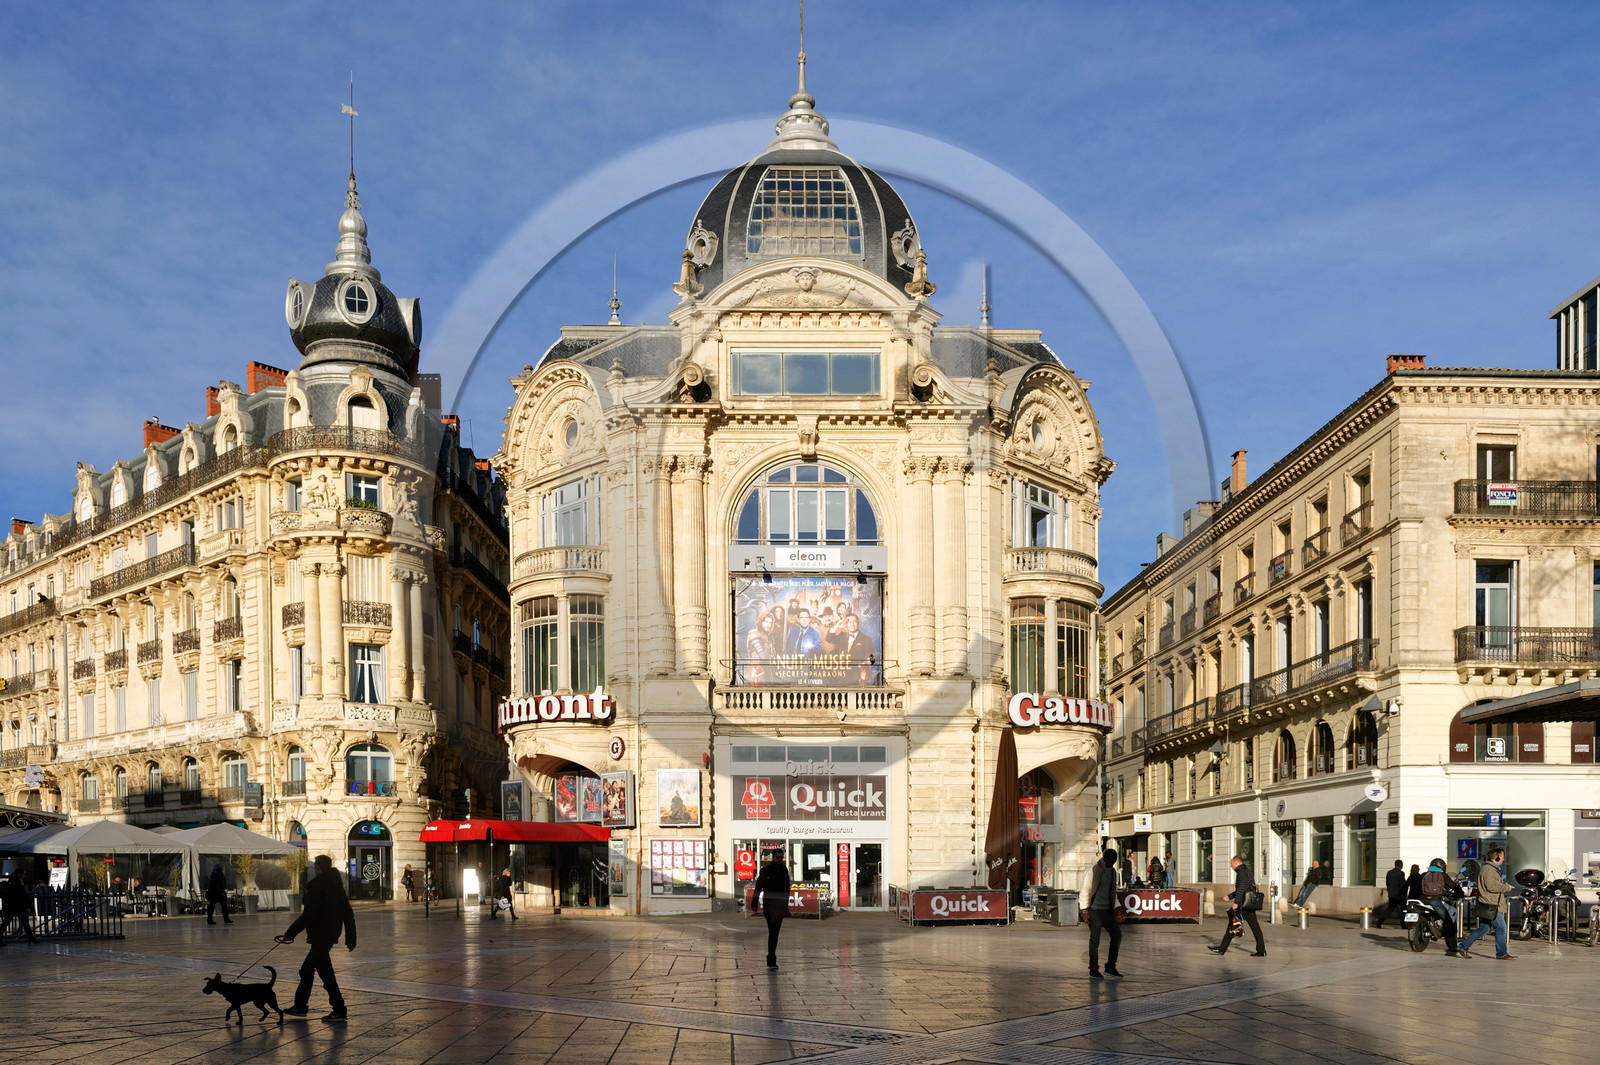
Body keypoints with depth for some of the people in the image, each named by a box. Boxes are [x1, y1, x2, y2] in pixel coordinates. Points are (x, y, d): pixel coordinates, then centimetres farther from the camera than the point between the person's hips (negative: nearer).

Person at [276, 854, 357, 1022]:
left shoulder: (317, 886, -14)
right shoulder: (337, 886, 12)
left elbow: (308, 915, -21)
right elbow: (348, 915, 14)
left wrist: (290, 933, -15)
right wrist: (351, 938, 18)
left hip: (320, 937, -9)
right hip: (331, 934, 9)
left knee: (325, 973, -5)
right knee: (306, 970, 20)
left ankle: (339, 1010, -3)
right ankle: (300, 1006, 29)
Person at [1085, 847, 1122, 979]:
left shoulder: (1113, 871, 12)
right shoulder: (1094, 870, -9)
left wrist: (1114, 908, 16)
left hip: (1107, 910, 7)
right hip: (1095, 910, -7)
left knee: (1117, 934, 2)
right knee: (1094, 939, -2)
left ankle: (1110, 966, 12)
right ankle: (1093, 970, 6)